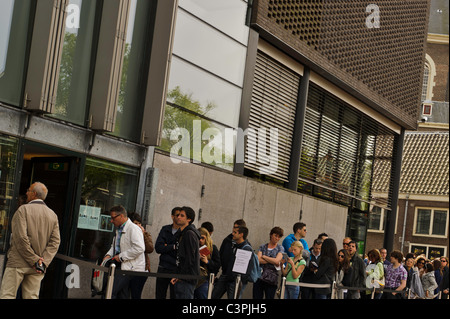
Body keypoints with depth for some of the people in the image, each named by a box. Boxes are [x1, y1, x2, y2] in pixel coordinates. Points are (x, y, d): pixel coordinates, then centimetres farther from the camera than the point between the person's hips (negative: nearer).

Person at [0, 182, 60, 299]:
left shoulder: (23, 210, -7)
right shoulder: (53, 215, 8)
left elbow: (20, 237, -16)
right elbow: (55, 242, 1)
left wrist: (34, 260, -13)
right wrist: (43, 262, -5)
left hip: (18, 263, -5)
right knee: (32, 297, 8)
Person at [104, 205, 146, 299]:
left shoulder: (134, 229, -15)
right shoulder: (119, 230, 17)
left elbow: (139, 248, -26)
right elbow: (114, 246, 29)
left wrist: (121, 257, -20)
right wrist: (108, 255, 7)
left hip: (131, 268, -10)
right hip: (123, 267, 10)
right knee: (122, 296, 12)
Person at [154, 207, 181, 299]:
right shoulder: (165, 229, 11)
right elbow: (158, 247, 0)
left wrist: (167, 247, -7)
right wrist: (173, 247, -10)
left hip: (176, 269, -4)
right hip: (163, 268, 4)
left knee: (174, 296, -4)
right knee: (159, 296, 7)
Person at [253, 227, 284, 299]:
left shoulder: (280, 248, 7)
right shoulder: (263, 247, 10)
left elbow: (276, 261, -10)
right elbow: (258, 260, -4)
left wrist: (263, 256, -1)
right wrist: (272, 261, -8)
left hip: (271, 279, -1)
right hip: (259, 276, 1)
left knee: (269, 297, -2)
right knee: (256, 297, -1)